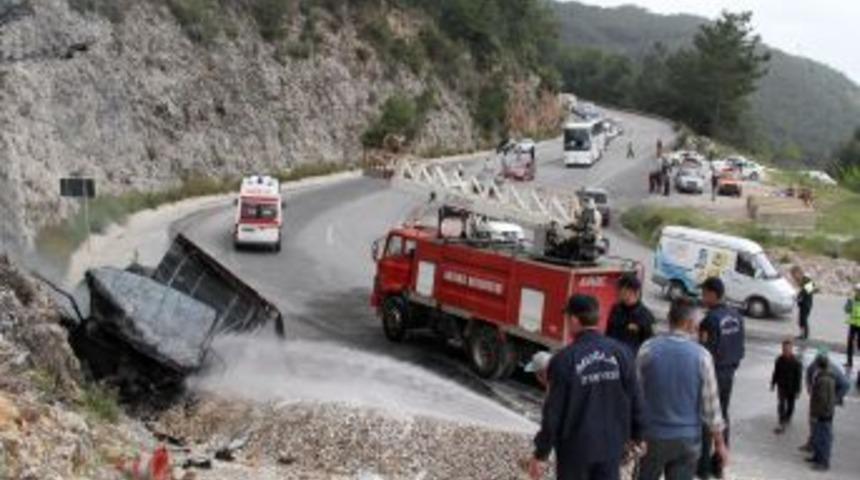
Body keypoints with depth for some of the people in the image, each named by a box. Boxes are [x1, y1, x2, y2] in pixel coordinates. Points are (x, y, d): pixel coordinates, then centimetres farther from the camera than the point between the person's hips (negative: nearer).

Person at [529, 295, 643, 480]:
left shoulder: (564, 360, -16)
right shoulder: (621, 353, -4)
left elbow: (554, 412, -13)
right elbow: (634, 400, 3)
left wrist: (541, 454, -4)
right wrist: (636, 436, 17)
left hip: (575, 449, -3)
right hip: (611, 446, 3)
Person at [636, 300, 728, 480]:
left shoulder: (648, 349, -9)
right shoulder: (701, 356, -10)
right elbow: (710, 403, -6)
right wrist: (719, 442, 6)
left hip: (652, 435, 1)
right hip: (687, 438, -1)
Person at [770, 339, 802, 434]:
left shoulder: (796, 362, -17)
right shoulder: (779, 360, -8)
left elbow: (799, 377, -12)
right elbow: (775, 373, 4)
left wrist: (798, 390, -12)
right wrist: (773, 383, 10)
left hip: (792, 388, -1)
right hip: (781, 387, 1)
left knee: (790, 405, 15)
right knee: (781, 405, -7)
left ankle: (787, 418, 41)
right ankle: (782, 424, -6)